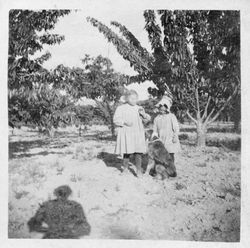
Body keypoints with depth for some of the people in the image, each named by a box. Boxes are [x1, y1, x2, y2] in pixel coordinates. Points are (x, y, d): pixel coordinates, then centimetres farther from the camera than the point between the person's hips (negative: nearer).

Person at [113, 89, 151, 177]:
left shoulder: (139, 108, 13)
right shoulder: (121, 108, 2)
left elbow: (147, 120, 13)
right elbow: (116, 120, -4)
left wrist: (144, 114, -8)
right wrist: (125, 122, -20)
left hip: (137, 133, 3)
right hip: (126, 133, -3)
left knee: (138, 152, -4)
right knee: (127, 152, -2)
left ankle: (139, 170, 4)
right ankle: (125, 168, 19)